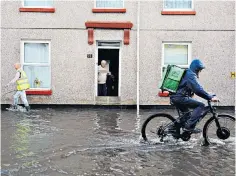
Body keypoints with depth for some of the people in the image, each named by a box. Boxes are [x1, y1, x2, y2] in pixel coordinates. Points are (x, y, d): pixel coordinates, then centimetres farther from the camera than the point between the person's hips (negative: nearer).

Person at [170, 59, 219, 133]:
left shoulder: (186, 73, 24)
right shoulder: (191, 75, -9)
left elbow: (196, 89, 33)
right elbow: (198, 90, -21)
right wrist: (211, 97, -21)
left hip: (174, 97, 11)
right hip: (180, 97, -11)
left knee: (187, 114, 28)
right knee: (201, 105, -12)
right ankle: (189, 127, -17)